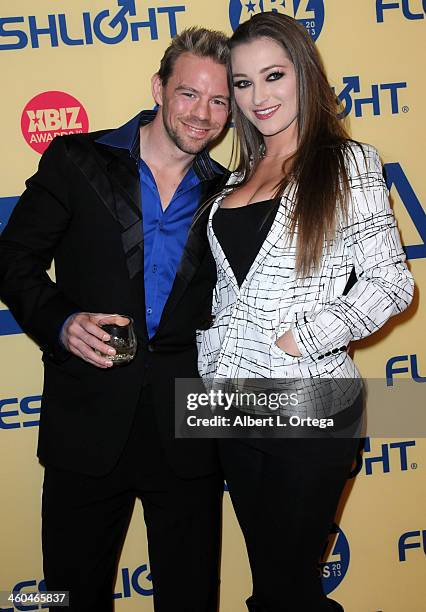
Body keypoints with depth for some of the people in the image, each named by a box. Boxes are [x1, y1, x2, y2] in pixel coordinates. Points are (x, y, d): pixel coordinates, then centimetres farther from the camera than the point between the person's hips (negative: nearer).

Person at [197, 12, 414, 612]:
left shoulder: (347, 162, -5)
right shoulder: (238, 178, 11)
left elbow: (391, 283, -9)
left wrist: (302, 336, -16)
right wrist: (215, 359, 3)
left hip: (310, 407, -5)